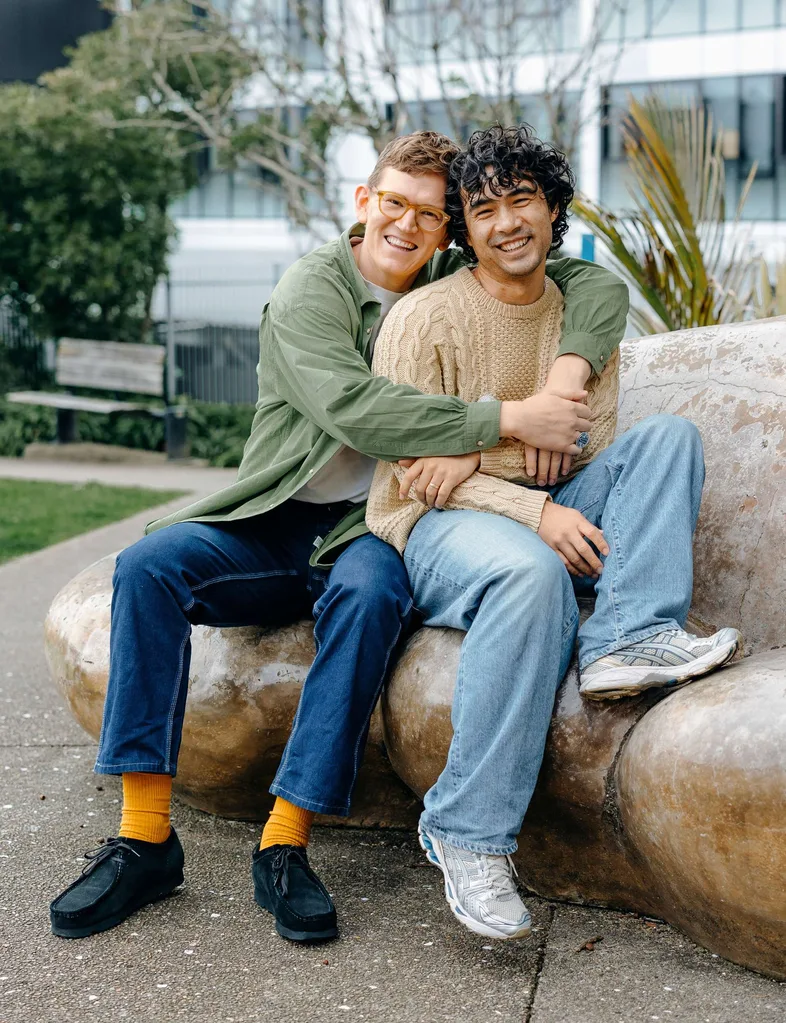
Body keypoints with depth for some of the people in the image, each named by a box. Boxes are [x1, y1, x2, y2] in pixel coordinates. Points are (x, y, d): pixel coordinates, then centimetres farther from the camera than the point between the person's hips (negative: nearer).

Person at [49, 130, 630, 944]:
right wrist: (508, 419, -26)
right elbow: (353, 409, -23)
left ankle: (285, 843, -29)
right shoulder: (309, 289, -6)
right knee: (148, 564, -26)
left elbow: (599, 283, 4)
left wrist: (565, 374, -17)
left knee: (371, 591, -34)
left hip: (369, 531, 1)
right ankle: (145, 833, -22)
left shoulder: (457, 284, 7)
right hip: (274, 525, 0)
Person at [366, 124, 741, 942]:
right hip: (432, 531, -5)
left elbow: (587, 443, 3)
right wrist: (532, 511, -24)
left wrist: (476, 451, -14)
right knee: (533, 575, -38)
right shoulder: (426, 317, -5)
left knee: (669, 436, -12)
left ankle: (625, 642, -31)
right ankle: (466, 835, -31)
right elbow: (405, 464, -11)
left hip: (546, 514, 5)